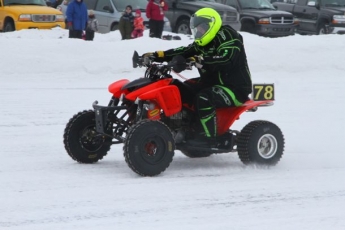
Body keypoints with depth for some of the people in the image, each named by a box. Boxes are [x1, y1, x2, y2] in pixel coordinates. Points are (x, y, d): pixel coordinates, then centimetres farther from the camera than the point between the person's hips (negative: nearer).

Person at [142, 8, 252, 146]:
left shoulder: (226, 35, -13)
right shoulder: (202, 44, 15)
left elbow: (225, 59, -30)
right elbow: (183, 52, 7)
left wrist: (199, 61, -39)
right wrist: (156, 56, -3)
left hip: (235, 88, -10)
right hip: (212, 83, 10)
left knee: (203, 98, -34)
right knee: (180, 90, 1)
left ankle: (208, 136, -30)